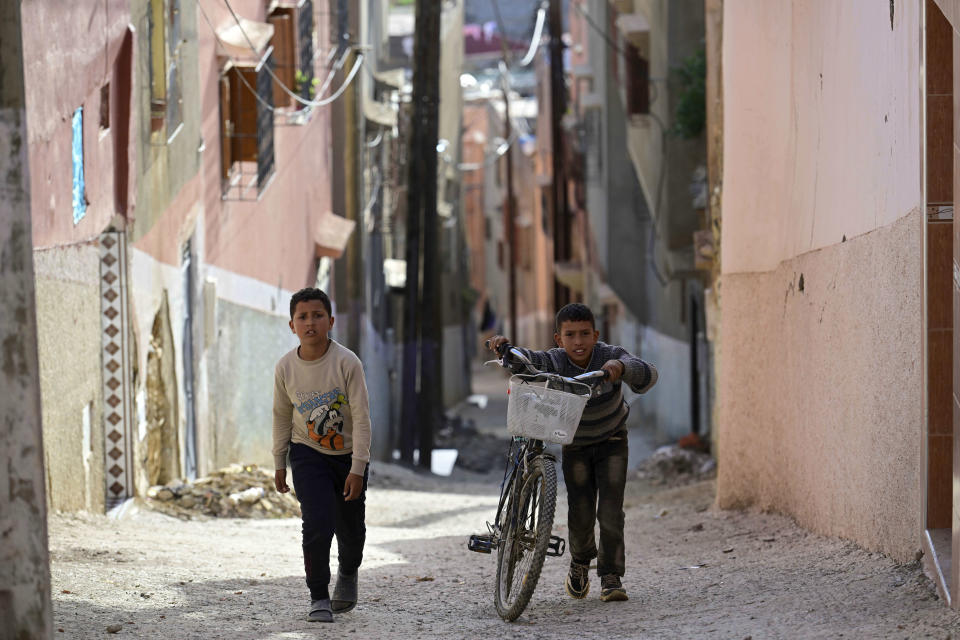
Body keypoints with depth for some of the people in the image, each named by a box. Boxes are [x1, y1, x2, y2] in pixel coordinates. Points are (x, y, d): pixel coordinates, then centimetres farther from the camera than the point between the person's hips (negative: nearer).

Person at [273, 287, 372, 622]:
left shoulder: (347, 362, -18)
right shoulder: (286, 367, -9)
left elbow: (361, 417, -16)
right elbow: (282, 415, 6)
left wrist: (357, 468, -20)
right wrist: (279, 463, 10)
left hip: (348, 455, 0)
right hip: (309, 454, 0)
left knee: (351, 529, 10)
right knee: (317, 525, -16)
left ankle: (348, 574, 42)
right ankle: (319, 597, -3)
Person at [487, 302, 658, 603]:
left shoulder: (610, 356, -24)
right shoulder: (554, 362, -22)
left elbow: (648, 376, -39)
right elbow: (525, 360, -37)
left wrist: (621, 367, -59)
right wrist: (504, 348, -59)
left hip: (611, 442, -1)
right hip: (575, 445, 1)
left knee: (610, 511, -12)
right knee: (580, 513, -3)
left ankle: (611, 576, -1)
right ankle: (581, 560, 28)